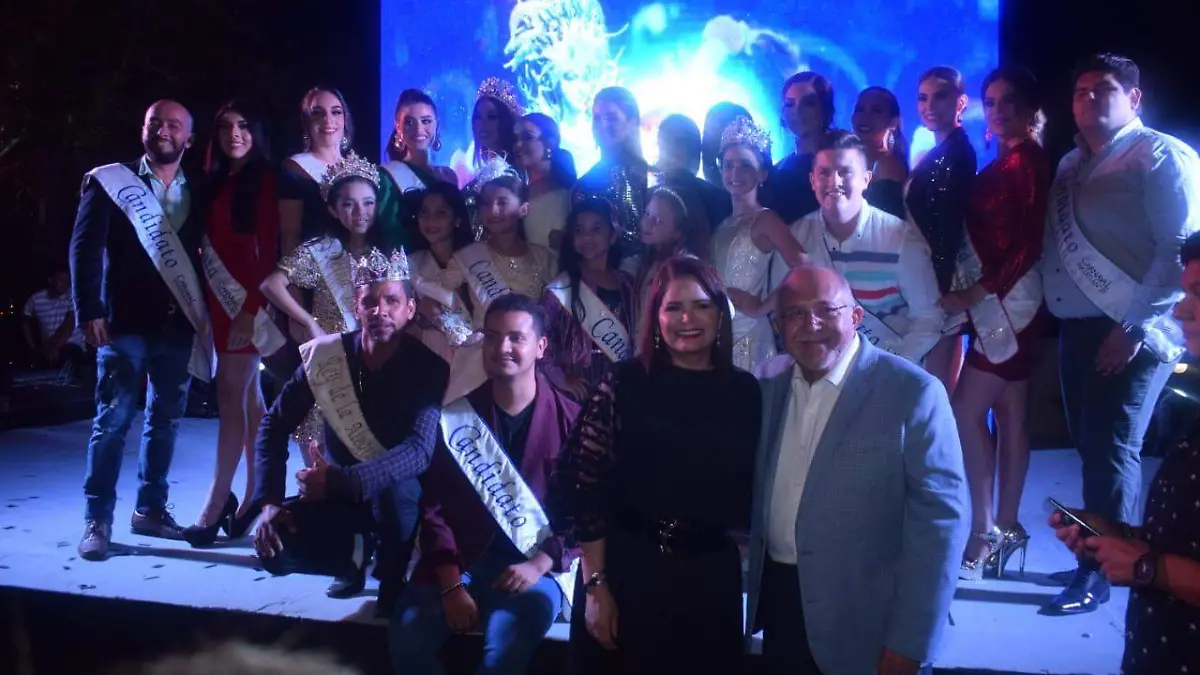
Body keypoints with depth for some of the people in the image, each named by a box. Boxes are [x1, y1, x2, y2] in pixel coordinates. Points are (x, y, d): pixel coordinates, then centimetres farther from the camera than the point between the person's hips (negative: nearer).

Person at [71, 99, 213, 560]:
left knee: (165, 420, 10)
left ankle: (150, 509, 21)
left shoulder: (199, 191, 10)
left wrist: (204, 314, -1)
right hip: (126, 321, -3)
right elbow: (84, 248, -4)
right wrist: (90, 311, -13)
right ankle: (97, 520, 4)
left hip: (179, 324, 3)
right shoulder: (111, 182, 1)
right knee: (112, 421, -3)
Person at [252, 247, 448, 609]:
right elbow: (275, 425, -4)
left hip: (403, 492, -3)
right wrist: (269, 501, -16)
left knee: (391, 493, -39)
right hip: (337, 492, 4)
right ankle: (355, 553, 13)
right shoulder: (325, 355, -11)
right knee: (274, 547, -21)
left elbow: (419, 450, -32)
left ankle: (394, 586, -7)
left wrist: (342, 481, -41)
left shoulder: (429, 366, -20)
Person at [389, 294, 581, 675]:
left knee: (506, 644, -31)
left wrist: (540, 565, -13)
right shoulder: (453, 418, 6)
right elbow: (435, 507, 4)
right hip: (462, 562, 2)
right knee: (406, 635, -24)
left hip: (536, 567, -2)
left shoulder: (570, 420, 1)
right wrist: (451, 585, -8)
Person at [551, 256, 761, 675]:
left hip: (712, 577, 3)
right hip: (627, 569, -2)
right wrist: (595, 585, -11)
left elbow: (751, 491, 8)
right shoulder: (625, 383, -7)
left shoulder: (744, 391, 1)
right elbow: (587, 488, -9)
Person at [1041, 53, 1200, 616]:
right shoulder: (1070, 165, 16)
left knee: (1110, 449, -5)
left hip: (1128, 332, -7)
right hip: (1075, 326, 7)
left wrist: (1134, 326, -18)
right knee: (1090, 444, 11)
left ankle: (1100, 571, 5)